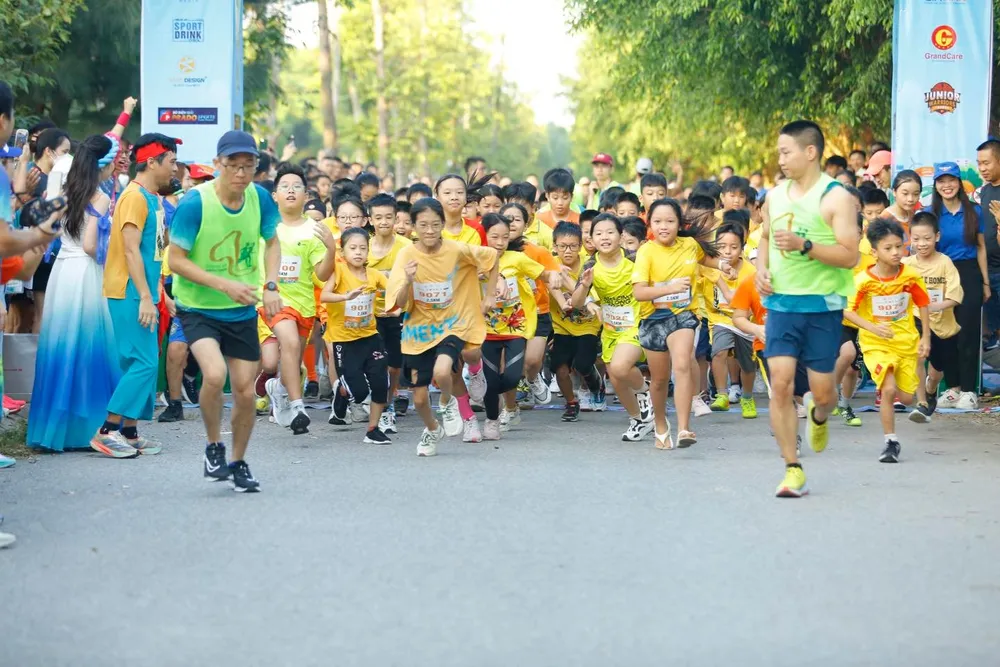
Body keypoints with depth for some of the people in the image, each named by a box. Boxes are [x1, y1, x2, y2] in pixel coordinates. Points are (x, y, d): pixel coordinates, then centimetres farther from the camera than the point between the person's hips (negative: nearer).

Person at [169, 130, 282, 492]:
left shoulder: (259, 198, -7)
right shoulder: (194, 203, -20)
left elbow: (272, 242, 10)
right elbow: (176, 259, -15)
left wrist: (271, 285, -6)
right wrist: (224, 285, -25)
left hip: (242, 311, 4)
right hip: (198, 308, -4)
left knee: (245, 391, 5)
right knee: (214, 374, -27)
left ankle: (238, 463, 28)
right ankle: (213, 447, -1)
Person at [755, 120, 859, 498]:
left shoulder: (835, 197, -9)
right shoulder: (775, 195, 8)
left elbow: (850, 256, -15)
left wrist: (804, 245, -26)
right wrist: (762, 268, 5)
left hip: (822, 306, -4)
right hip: (781, 303, 4)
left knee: (821, 391, 2)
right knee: (780, 384, -7)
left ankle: (818, 416, 41)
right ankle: (792, 469, 0)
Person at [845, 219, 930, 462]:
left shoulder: (911, 276, -9)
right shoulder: (864, 280, -18)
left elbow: (923, 304, 6)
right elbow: (848, 310, -13)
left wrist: (925, 338, 4)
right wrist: (873, 327, -26)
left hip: (906, 342, 3)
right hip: (876, 344, -3)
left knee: (906, 398, 5)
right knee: (889, 389, -22)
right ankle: (891, 442, -7)